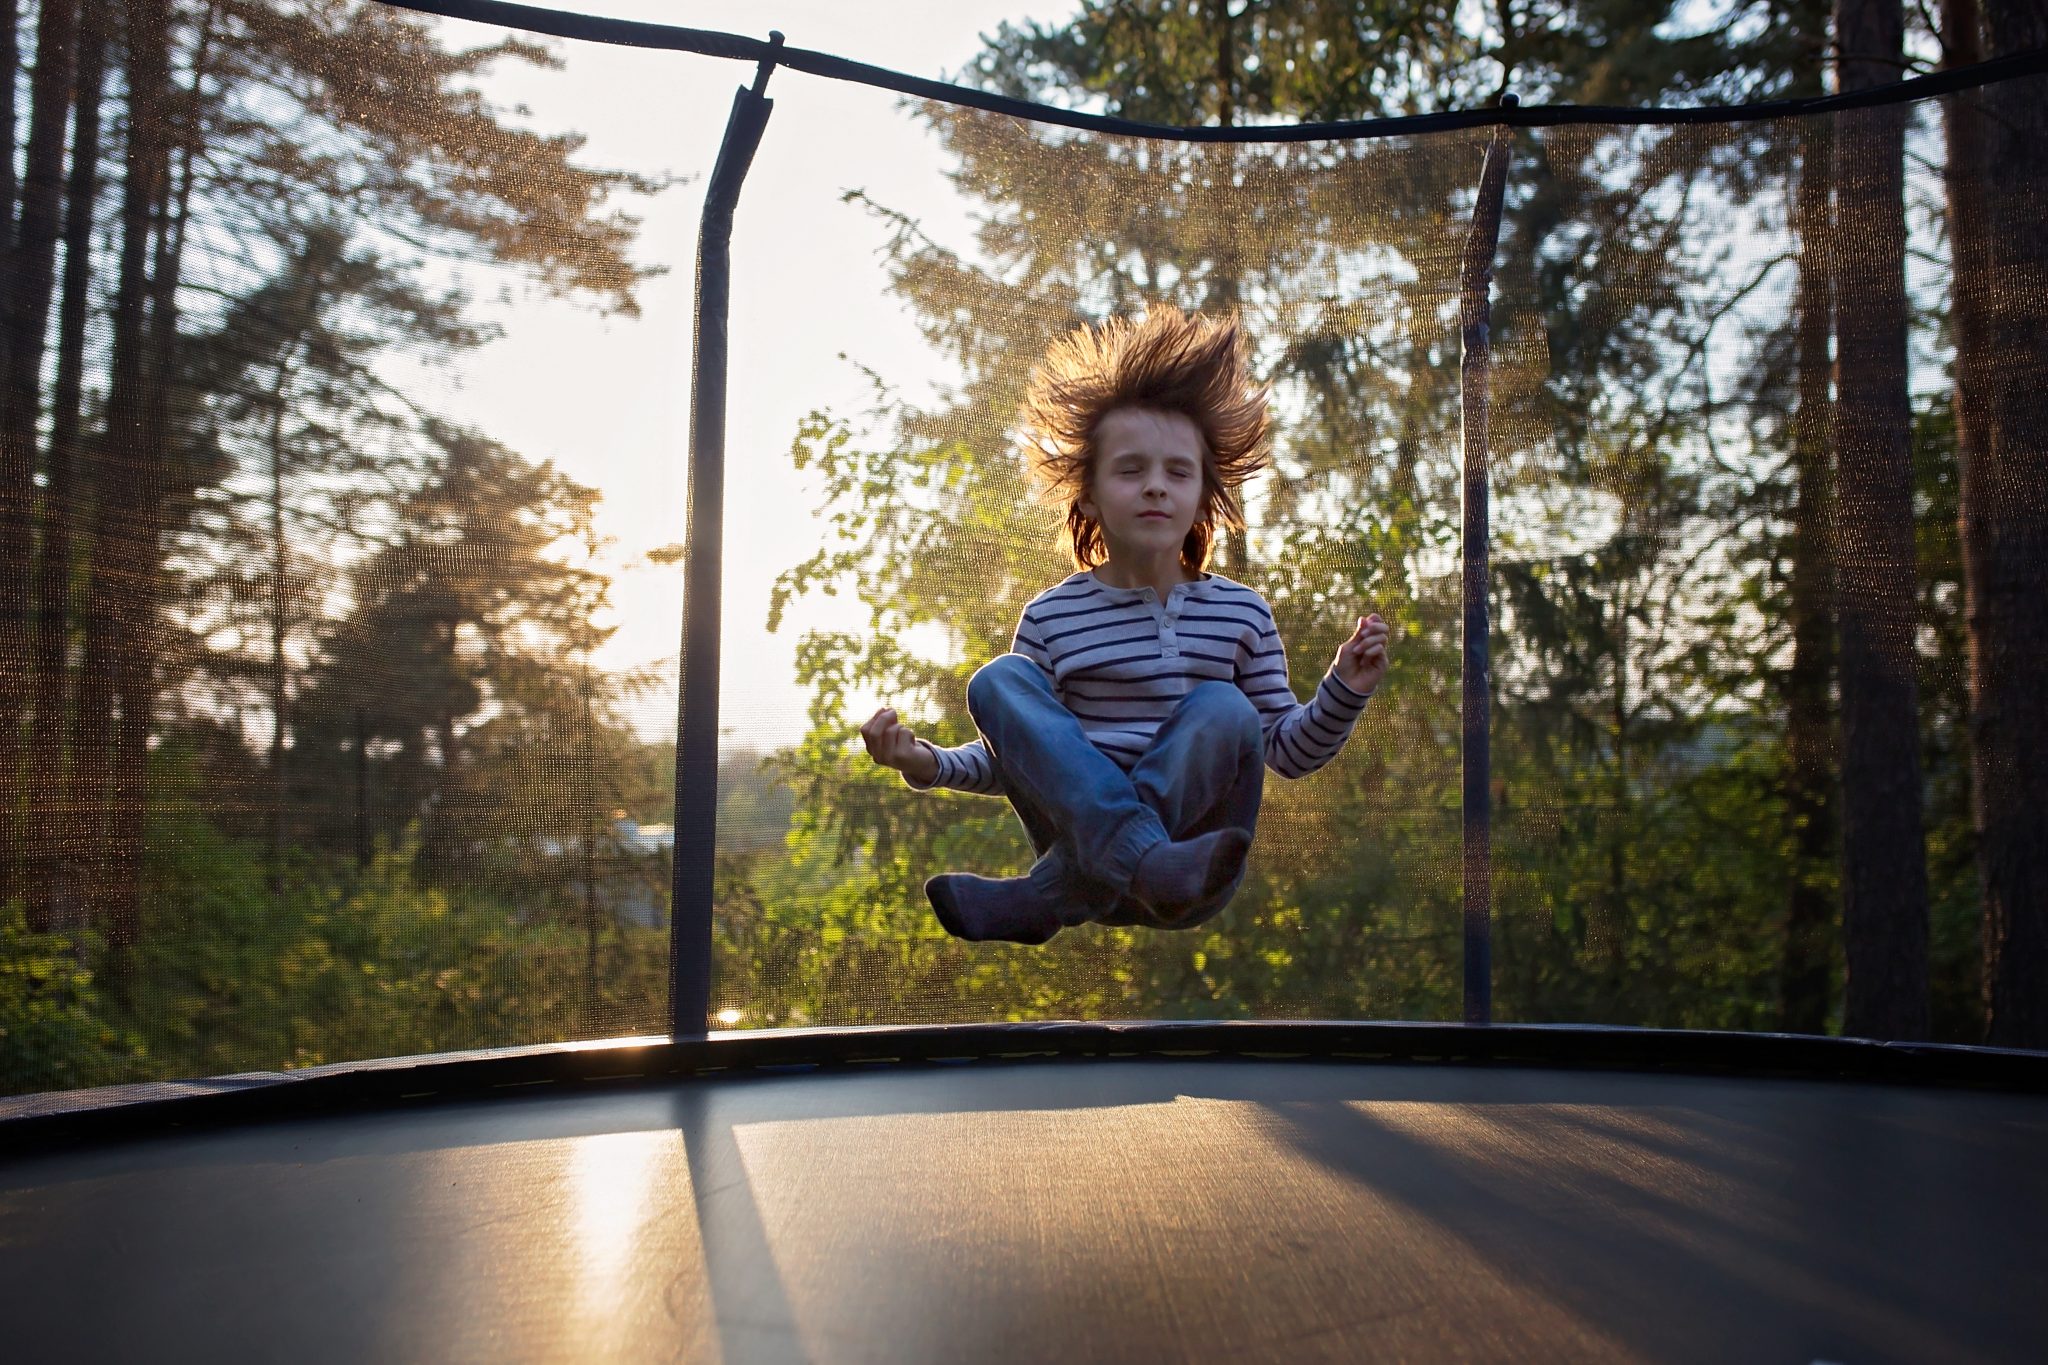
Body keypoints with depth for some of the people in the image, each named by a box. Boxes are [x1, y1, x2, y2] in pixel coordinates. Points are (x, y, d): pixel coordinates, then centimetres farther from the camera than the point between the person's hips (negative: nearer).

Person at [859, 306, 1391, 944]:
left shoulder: (1241, 613, 3)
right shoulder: (1051, 616, 1)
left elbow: (1286, 751, 9)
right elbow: (1010, 760, 6)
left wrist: (1343, 693, -10)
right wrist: (928, 764, -12)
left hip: (1194, 862, 0)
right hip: (1084, 833, 0)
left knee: (1223, 709, -25)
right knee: (998, 680, -17)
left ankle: (1047, 899, -25)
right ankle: (1144, 861, -36)